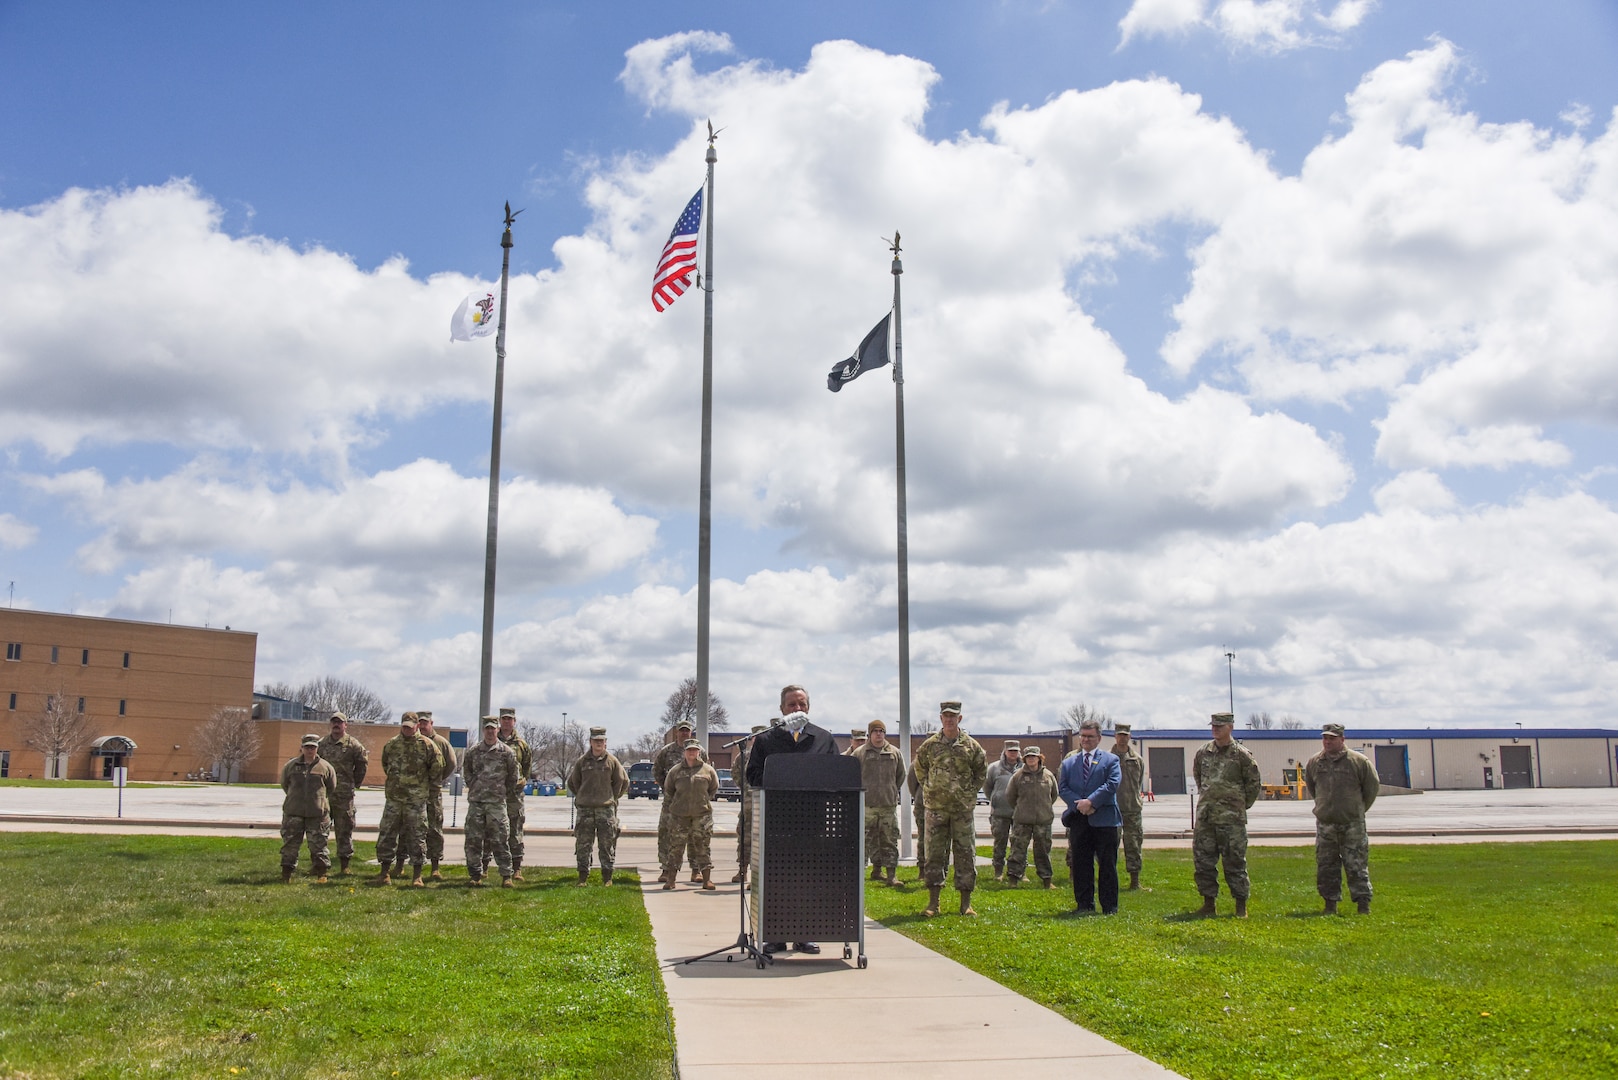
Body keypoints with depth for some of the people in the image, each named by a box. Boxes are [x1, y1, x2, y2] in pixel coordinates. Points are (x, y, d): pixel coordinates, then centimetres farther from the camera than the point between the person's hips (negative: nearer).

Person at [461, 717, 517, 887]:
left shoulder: (507, 752, 0)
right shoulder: (473, 751, 7)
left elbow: (513, 776, 8)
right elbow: (466, 771, 20)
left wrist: (503, 791, 7)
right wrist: (472, 786, 10)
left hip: (496, 802, -3)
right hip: (475, 801, 3)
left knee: (500, 840, -3)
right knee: (474, 839, 3)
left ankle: (506, 876, 0)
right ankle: (476, 874, 12)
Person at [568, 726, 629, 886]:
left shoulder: (612, 761, 3)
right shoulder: (582, 761, 6)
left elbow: (623, 782, 11)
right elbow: (572, 781, 17)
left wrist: (612, 798, 10)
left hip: (606, 809, -1)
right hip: (584, 809, 1)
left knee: (607, 845, 1)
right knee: (583, 844, 2)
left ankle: (607, 877, 8)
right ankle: (583, 876, 9)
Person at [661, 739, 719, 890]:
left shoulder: (708, 770, 4)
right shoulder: (675, 771, 6)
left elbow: (714, 788, 16)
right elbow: (667, 790, 17)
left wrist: (704, 801, 10)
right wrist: (676, 803, 10)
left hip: (702, 814, 0)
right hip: (679, 815, 1)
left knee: (702, 847, 2)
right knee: (676, 846, 1)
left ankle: (707, 879, 7)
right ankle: (670, 879, 7)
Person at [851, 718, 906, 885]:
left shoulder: (895, 752, 8)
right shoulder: (859, 753, 1)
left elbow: (901, 775, 19)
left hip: (889, 804, 1)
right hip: (867, 805, -1)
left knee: (890, 840, 0)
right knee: (871, 840, 4)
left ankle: (892, 874, 2)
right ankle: (876, 869, 14)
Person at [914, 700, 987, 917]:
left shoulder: (971, 745, 2)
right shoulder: (929, 745, 2)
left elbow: (982, 770, 14)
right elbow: (919, 768, 17)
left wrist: (971, 791, 5)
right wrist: (928, 788, 8)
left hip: (963, 809, 0)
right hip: (936, 808, 0)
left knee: (966, 855, 2)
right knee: (934, 854, 2)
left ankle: (966, 903, 11)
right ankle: (933, 903, 8)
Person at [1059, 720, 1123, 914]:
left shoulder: (1110, 760, 6)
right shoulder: (1069, 763, 15)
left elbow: (1112, 784, -7)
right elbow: (1062, 788, 6)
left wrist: (1091, 802, -17)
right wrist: (1078, 804, -11)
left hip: (1104, 820, -3)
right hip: (1079, 821, 3)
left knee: (1107, 865, 1)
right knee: (1081, 865, 5)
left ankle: (1109, 906, 7)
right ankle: (1084, 905, 13)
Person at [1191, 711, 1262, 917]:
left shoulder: (1241, 754, -5)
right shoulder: (1202, 753, 8)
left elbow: (1254, 784, 3)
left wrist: (1241, 805, 6)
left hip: (1231, 818, -5)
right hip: (1204, 816, 5)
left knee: (1235, 861, -1)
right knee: (1202, 860, 6)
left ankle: (1241, 906, 9)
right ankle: (1208, 903, 16)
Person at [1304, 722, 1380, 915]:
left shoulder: (1359, 761, -5)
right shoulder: (1314, 763, 5)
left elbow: (1372, 787, 5)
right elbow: (1310, 787, 22)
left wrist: (1359, 809, 11)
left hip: (1352, 824, -3)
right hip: (1325, 824, 3)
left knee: (1357, 866, -1)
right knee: (1326, 866, 6)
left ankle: (1363, 904, 7)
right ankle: (1330, 904, 15)